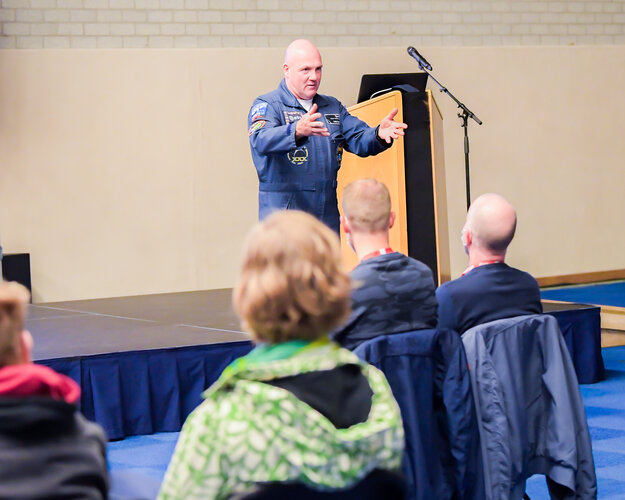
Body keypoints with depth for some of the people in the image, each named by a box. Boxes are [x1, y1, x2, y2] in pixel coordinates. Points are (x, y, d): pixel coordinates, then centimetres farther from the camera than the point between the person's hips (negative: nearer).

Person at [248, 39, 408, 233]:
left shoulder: (332, 107, 18)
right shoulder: (267, 106, -3)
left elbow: (359, 139, 9)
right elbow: (261, 141, -23)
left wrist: (379, 134, -16)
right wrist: (297, 131, -44)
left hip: (328, 215, 6)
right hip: (284, 214, -6)